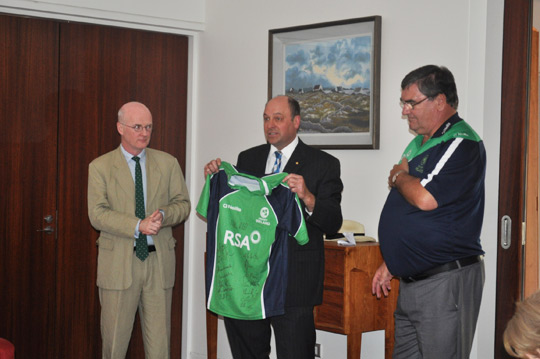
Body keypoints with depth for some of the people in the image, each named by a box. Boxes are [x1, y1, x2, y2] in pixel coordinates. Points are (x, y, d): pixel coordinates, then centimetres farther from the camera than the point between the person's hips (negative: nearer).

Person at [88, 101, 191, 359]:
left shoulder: (168, 163, 9)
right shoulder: (100, 167, 2)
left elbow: (183, 204, 9)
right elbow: (97, 214, -8)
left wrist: (163, 215, -14)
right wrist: (138, 226, -20)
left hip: (159, 261, 2)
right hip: (118, 263, -2)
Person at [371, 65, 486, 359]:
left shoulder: (462, 144, -13)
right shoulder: (419, 143, 16)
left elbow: (425, 198, -26)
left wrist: (398, 176, -5)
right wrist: (389, 263, 22)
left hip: (446, 281, -9)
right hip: (412, 280, 9)